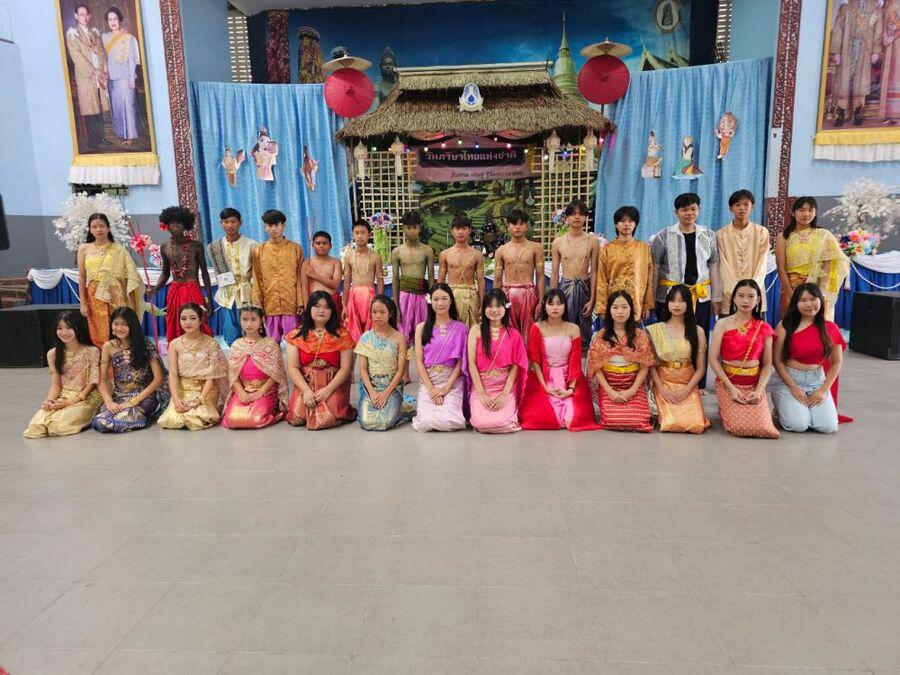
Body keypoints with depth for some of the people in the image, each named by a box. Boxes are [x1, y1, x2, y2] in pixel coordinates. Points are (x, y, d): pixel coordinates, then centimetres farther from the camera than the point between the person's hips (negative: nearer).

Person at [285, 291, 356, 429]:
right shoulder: (297, 335, 4)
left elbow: (345, 368, -4)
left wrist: (328, 389, -16)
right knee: (297, 417, -20)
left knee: (327, 419, -25)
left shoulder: (342, 334, 0)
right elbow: (292, 368, -1)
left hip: (334, 385, -2)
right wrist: (306, 390, -15)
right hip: (305, 385, 2)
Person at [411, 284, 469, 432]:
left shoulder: (460, 328, 3)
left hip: (452, 381, -1)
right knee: (425, 423, -20)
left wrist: (446, 388, -11)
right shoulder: (422, 328, 6)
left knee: (448, 422, -24)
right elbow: (419, 361, 1)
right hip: (427, 381, 1)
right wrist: (431, 388, -9)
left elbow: (460, 362, -1)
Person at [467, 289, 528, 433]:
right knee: (482, 423, -22)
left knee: (502, 423, -23)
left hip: (506, 386, 0)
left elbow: (515, 366, 0)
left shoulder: (513, 334, 5)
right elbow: (472, 363, -3)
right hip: (481, 385, 0)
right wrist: (481, 394, -10)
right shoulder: (476, 331, 2)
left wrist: (505, 394, -12)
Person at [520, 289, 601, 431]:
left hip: (568, 378, 1)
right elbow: (534, 360, -4)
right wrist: (545, 386, -14)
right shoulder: (537, 328, -2)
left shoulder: (573, 329, 1)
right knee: (540, 416, -19)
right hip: (543, 377, -1)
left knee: (577, 416, -19)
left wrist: (571, 388, -14)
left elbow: (575, 361, -1)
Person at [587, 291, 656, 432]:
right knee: (612, 420, -21)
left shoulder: (640, 335, 1)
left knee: (637, 420, -19)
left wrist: (632, 390, -13)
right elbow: (596, 368, -2)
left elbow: (644, 367, -1)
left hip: (634, 387, 1)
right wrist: (610, 392, -13)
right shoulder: (600, 336, 1)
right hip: (608, 387, 0)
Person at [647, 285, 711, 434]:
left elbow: (700, 368, 2)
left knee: (696, 425, -19)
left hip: (689, 385, 1)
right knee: (671, 424, -21)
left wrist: (686, 390, -10)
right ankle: (661, 411, 13)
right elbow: (651, 364, 0)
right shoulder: (655, 330, 3)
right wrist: (661, 388, -11)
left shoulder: (697, 332, 4)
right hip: (663, 383, -1)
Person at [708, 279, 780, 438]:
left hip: (755, 384, 2)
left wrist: (759, 390, -13)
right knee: (739, 426, -19)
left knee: (762, 427, -17)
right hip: (728, 382, -2)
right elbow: (713, 359, -7)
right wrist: (731, 388, -15)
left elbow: (767, 364, 3)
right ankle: (725, 408, 14)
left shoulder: (764, 328, 4)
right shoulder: (722, 324, -2)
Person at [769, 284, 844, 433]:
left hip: (817, 380, 3)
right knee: (798, 425, -20)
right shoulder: (785, 326, -7)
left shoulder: (830, 329, 2)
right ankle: (782, 406, 13)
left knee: (829, 426, -14)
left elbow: (836, 362, 6)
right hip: (788, 379, -3)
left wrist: (823, 390, -4)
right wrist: (793, 387, -12)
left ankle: (808, 408, 18)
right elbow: (777, 360, -7)